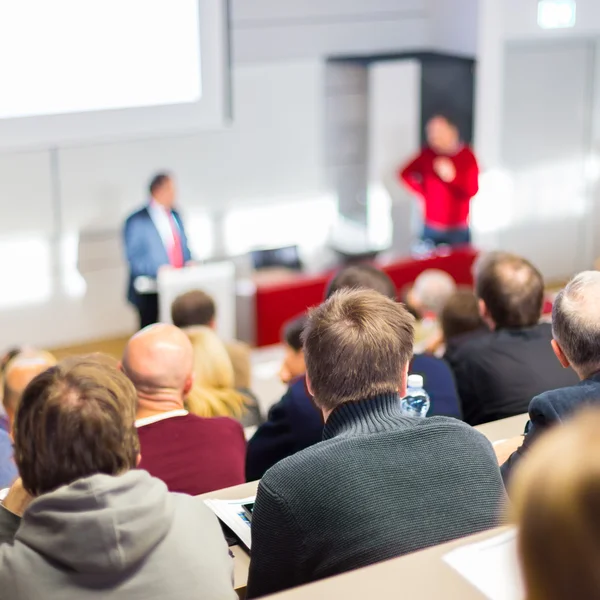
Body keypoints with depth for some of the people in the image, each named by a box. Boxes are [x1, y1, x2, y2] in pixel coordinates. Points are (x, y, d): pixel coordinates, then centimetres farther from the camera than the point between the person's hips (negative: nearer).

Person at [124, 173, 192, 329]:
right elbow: (133, 257, -10)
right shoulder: (137, 221, -8)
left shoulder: (175, 215, 12)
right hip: (150, 293, -6)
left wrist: (189, 263, 1)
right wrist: (158, 269, -22)